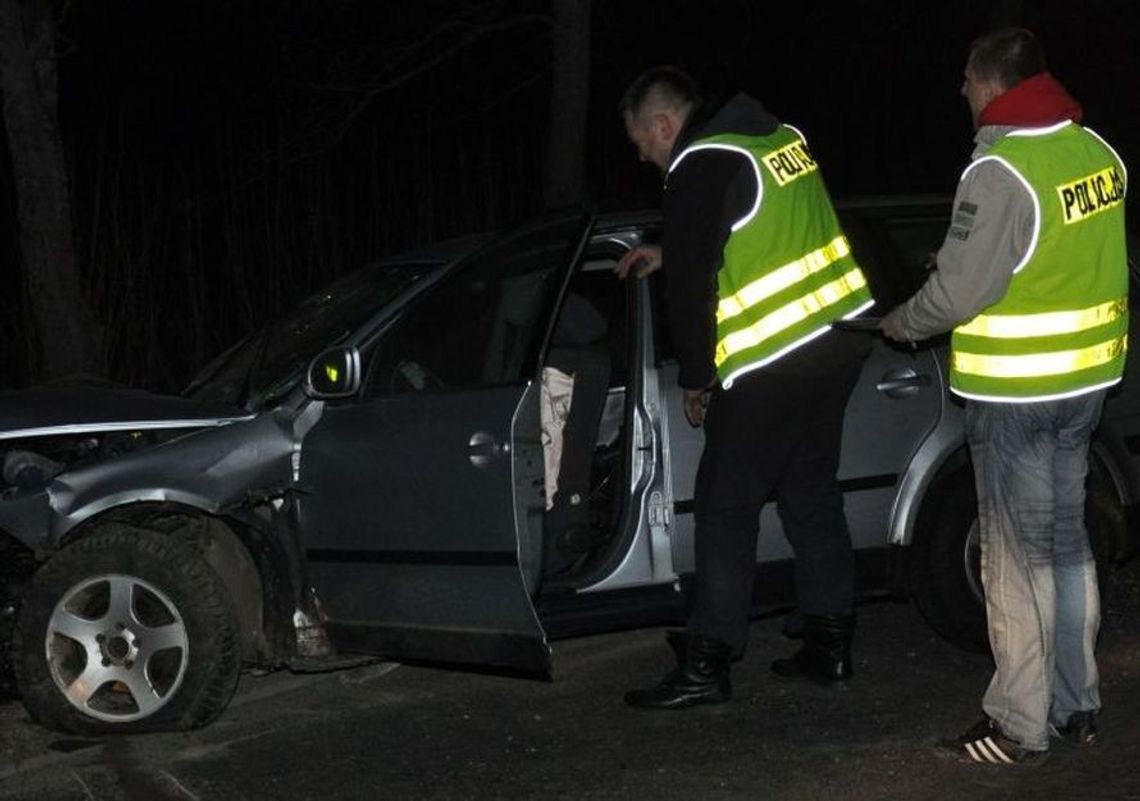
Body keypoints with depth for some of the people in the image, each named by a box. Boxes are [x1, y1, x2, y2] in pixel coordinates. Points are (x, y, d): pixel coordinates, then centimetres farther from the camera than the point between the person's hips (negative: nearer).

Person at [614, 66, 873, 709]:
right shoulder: (778, 136, 13)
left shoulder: (701, 167, -13)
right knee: (813, 493, 17)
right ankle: (830, 645, 23)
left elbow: (692, 283, -14)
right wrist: (667, 252, 33)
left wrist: (695, 378, -3)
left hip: (772, 363, -9)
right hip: (840, 338, 9)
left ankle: (707, 666, 0)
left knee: (726, 508, -2)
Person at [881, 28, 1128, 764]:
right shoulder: (1097, 152, 4)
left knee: (1019, 557, 0)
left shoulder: (1001, 173, -21)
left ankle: (1020, 726, 8)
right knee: (1067, 542, 17)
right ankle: (1077, 704, 26)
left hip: (1016, 392, -8)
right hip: (1085, 380, 8)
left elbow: (958, 290, -19)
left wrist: (902, 324, 0)